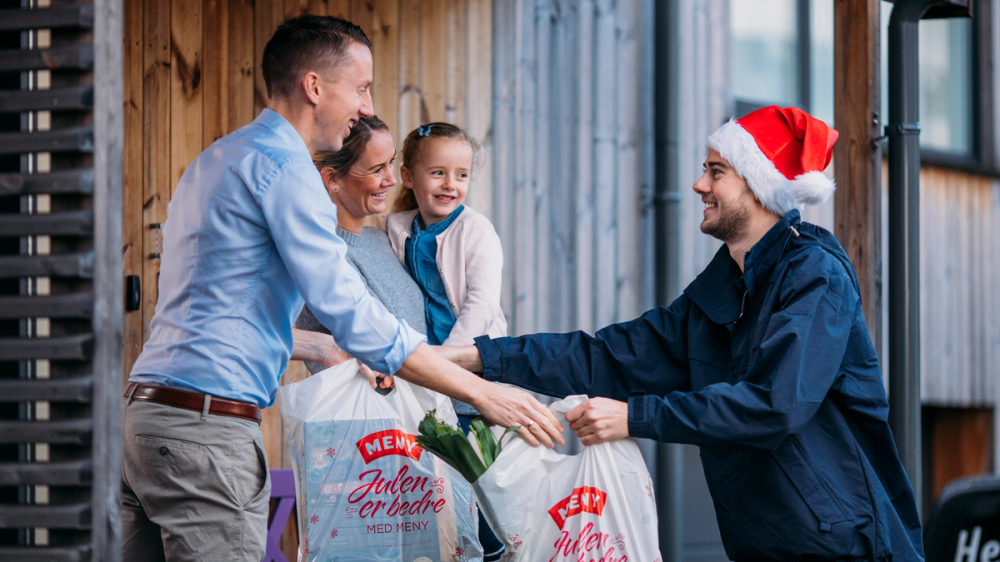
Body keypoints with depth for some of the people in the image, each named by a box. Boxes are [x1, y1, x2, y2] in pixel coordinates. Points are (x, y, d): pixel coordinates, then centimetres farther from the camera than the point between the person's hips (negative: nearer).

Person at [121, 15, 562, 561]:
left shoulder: (213, 161, 22)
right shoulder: (283, 167, -9)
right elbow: (348, 309, -15)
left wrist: (331, 353, 35)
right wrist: (482, 393, -13)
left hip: (145, 412, 10)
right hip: (207, 429, -10)